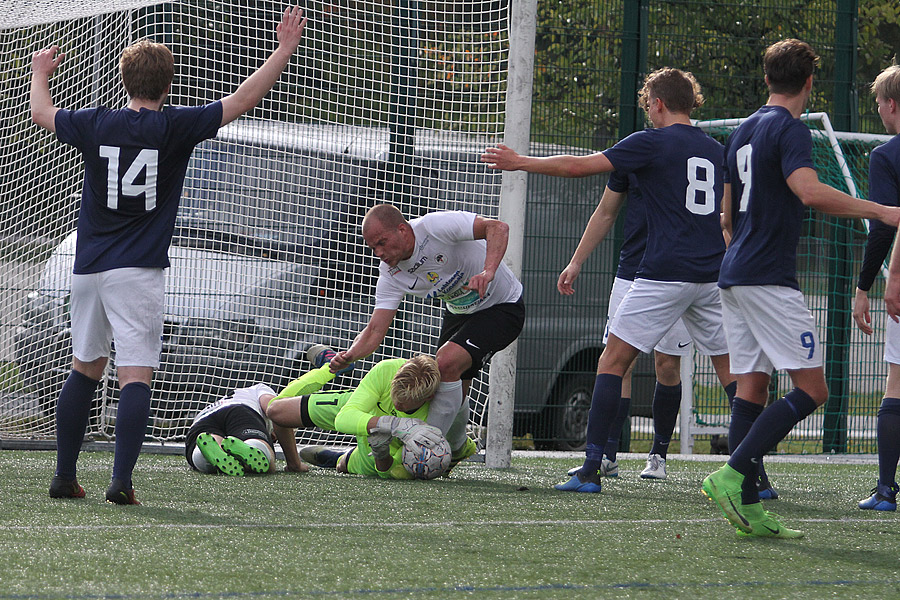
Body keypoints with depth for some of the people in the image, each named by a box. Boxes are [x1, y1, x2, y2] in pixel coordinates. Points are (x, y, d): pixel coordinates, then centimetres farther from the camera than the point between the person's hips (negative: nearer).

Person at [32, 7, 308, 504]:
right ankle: (121, 481, -20)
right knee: (135, 377, -7)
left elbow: (41, 113, 22)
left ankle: (64, 477, 21)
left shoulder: (95, 125, 3)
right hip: (138, 271, -4)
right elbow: (244, 99, -3)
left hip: (89, 267, 4)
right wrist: (285, 49, 5)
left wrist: (40, 73, 42)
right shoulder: (176, 127, -6)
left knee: (85, 370, 17)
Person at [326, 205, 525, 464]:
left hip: (503, 307, -7)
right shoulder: (391, 275, -11)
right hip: (458, 313, 7)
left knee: (447, 362, -26)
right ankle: (456, 451, 38)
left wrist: (488, 272, -51)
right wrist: (349, 355, -35)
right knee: (453, 393, 8)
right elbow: (375, 330, -14)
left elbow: (498, 228, -35)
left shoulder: (435, 226, -30)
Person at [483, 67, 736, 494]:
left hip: (664, 275, -6)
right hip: (712, 277, 6)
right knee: (729, 368, 9)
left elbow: (579, 166, -3)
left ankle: (591, 469, -6)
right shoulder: (715, 150, 15)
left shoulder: (652, 143, -2)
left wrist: (519, 162, 8)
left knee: (612, 361, 1)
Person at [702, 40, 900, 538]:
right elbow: (809, 192, -26)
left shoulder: (743, 132, 18)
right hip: (770, 280, -9)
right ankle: (733, 475, -18)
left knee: (751, 386, 7)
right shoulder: (789, 128, -9)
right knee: (810, 388, -8)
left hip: (734, 275, 9)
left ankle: (745, 507, 1)